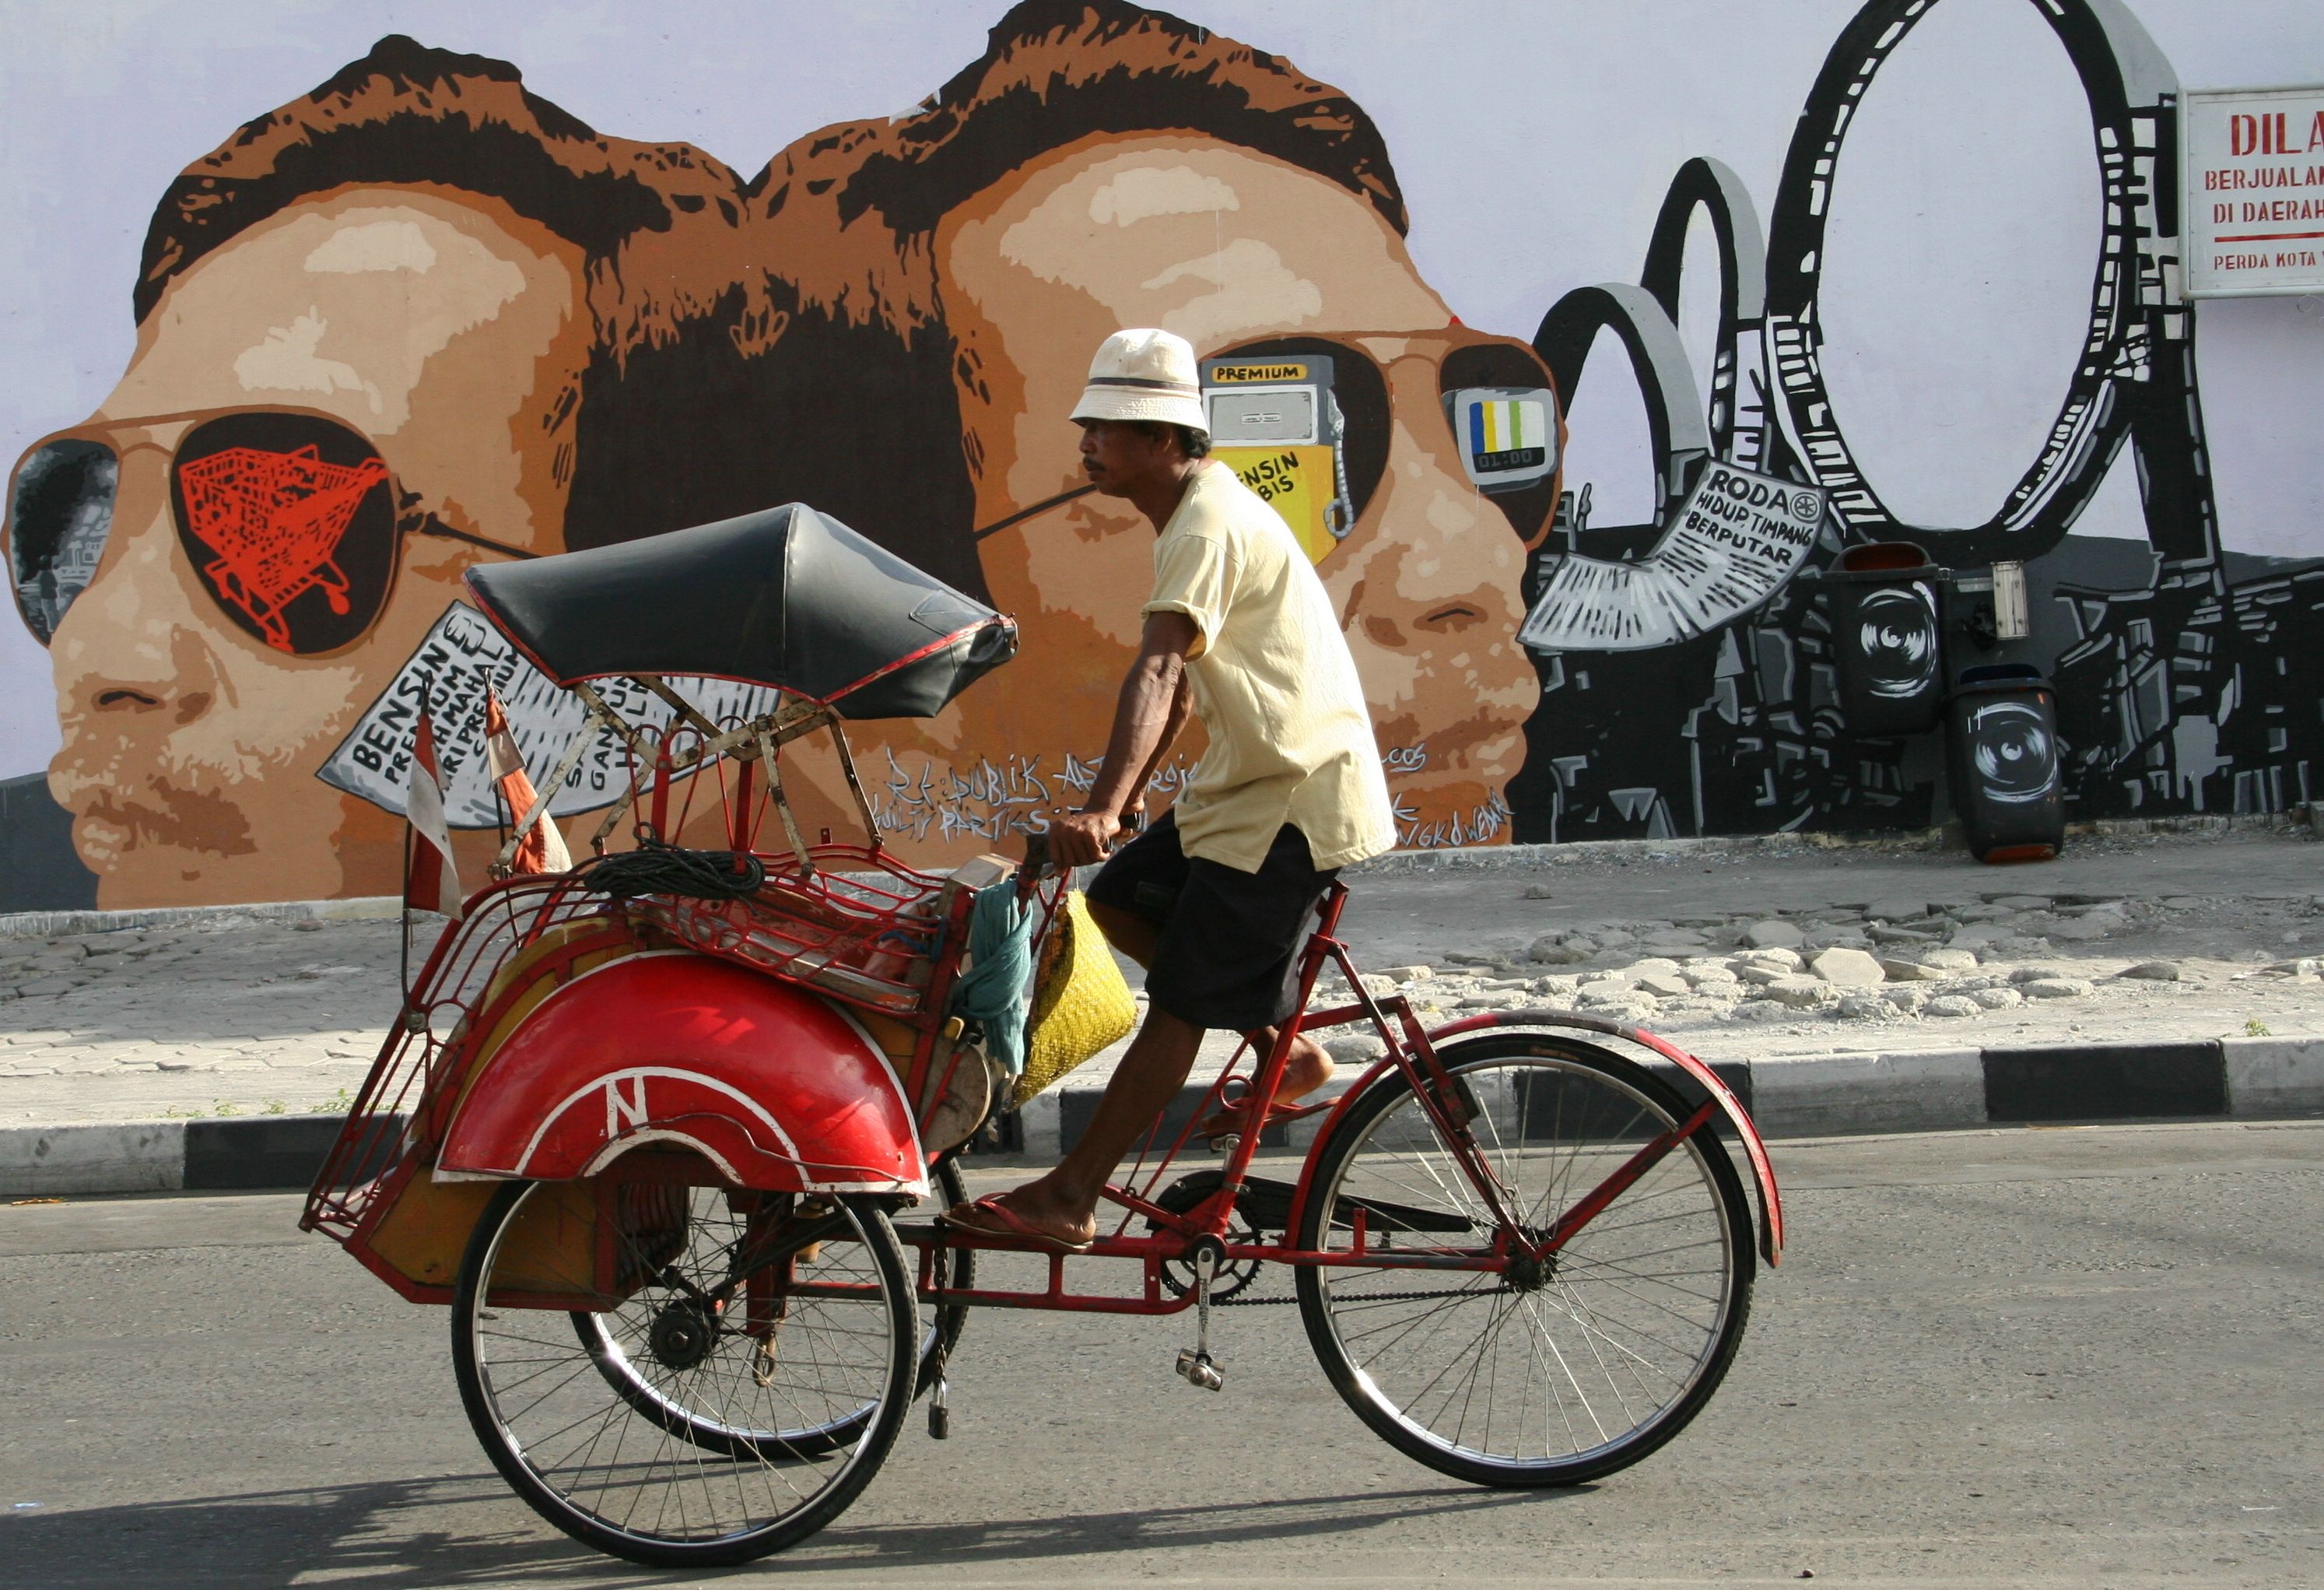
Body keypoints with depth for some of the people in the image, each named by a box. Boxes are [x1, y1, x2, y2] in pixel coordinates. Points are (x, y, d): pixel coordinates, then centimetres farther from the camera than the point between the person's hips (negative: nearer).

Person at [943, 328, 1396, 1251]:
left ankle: (1069, 1199, -3)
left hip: (1296, 801, -10)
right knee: (1121, 900, 12)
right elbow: (1182, 679, 23)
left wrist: (1104, 808, -46)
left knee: (1180, 1004, -7)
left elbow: (1158, 670, -35)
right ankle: (1285, 1052, 17)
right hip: (1259, 784, 10)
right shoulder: (1203, 510, 14)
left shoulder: (1210, 526, -19)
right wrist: (1124, 797, 26)